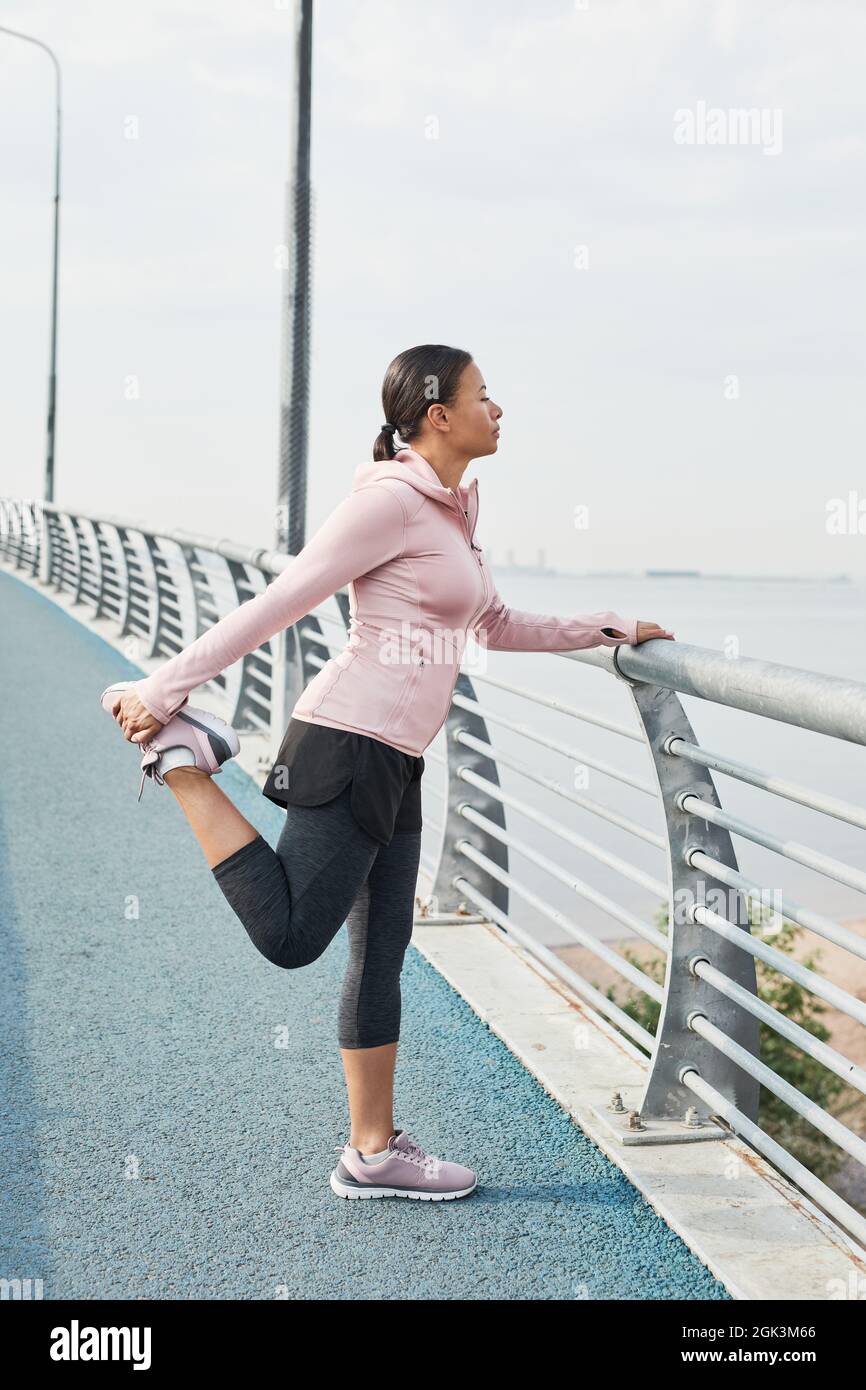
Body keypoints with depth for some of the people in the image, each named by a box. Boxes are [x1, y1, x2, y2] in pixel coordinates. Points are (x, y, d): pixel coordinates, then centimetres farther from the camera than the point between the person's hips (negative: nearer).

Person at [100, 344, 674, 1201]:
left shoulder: (448, 513, 18)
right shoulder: (391, 500, -11)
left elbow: (497, 628, 29)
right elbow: (279, 604, -14)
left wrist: (603, 631, 25)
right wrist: (164, 687, -14)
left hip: (393, 763, 10)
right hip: (351, 745, -10)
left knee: (383, 952, 12)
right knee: (290, 938, -11)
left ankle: (374, 1152, 21)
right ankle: (180, 753, 1)